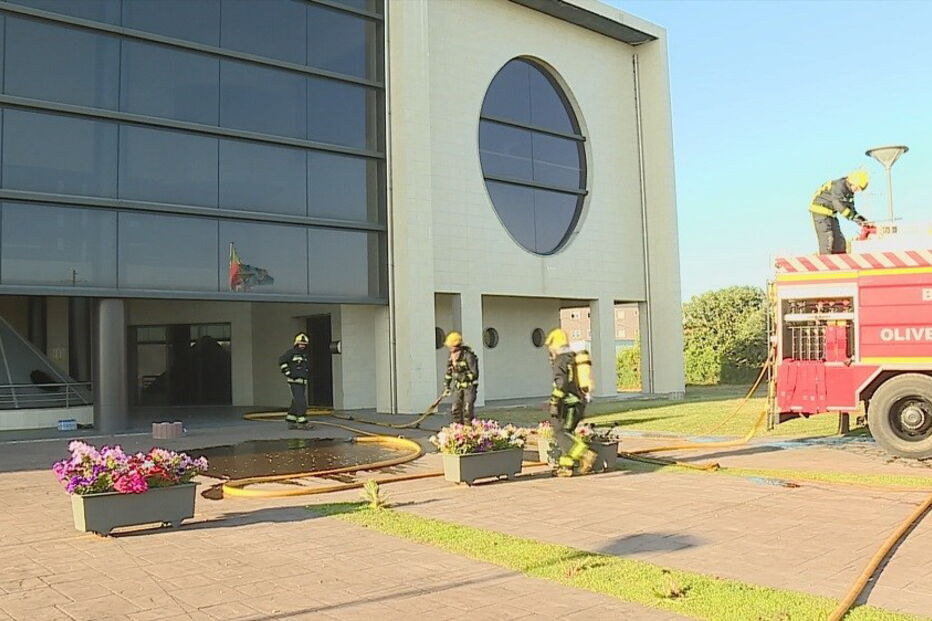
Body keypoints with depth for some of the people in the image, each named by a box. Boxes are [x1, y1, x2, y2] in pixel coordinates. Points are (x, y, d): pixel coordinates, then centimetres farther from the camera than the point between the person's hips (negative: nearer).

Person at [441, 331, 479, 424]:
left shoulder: (468, 355, -18)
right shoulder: (451, 355, 4)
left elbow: (474, 372, -16)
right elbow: (448, 372, 13)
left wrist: (475, 386, -16)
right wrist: (446, 386, 13)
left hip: (469, 385, -7)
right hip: (458, 386, 7)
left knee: (467, 409, -10)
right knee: (455, 409, 5)